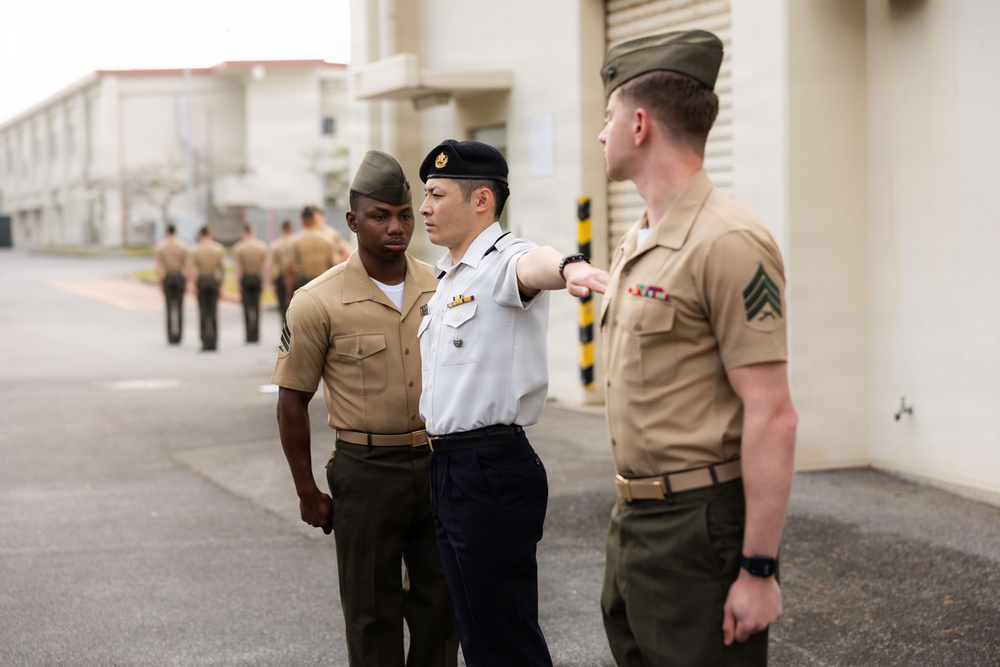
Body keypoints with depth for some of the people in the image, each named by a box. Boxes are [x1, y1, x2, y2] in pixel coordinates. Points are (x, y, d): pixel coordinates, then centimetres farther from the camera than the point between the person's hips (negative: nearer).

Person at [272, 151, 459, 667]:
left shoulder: (440, 289, 3)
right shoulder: (319, 303, -9)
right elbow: (293, 401, -3)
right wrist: (308, 493, -3)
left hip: (437, 465, 4)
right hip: (367, 470, -4)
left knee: (440, 605, 11)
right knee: (373, 614, 6)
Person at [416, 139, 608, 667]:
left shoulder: (502, 259, -14)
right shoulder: (445, 277, 17)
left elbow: (531, 264, -39)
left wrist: (568, 267, -60)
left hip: (492, 469, -9)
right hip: (447, 466, 9)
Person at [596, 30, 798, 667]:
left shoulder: (728, 243, -18)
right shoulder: (637, 245, 12)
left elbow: (773, 417, -20)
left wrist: (759, 569, -21)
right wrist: (631, 510, 18)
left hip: (700, 527, -9)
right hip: (635, 518, 9)